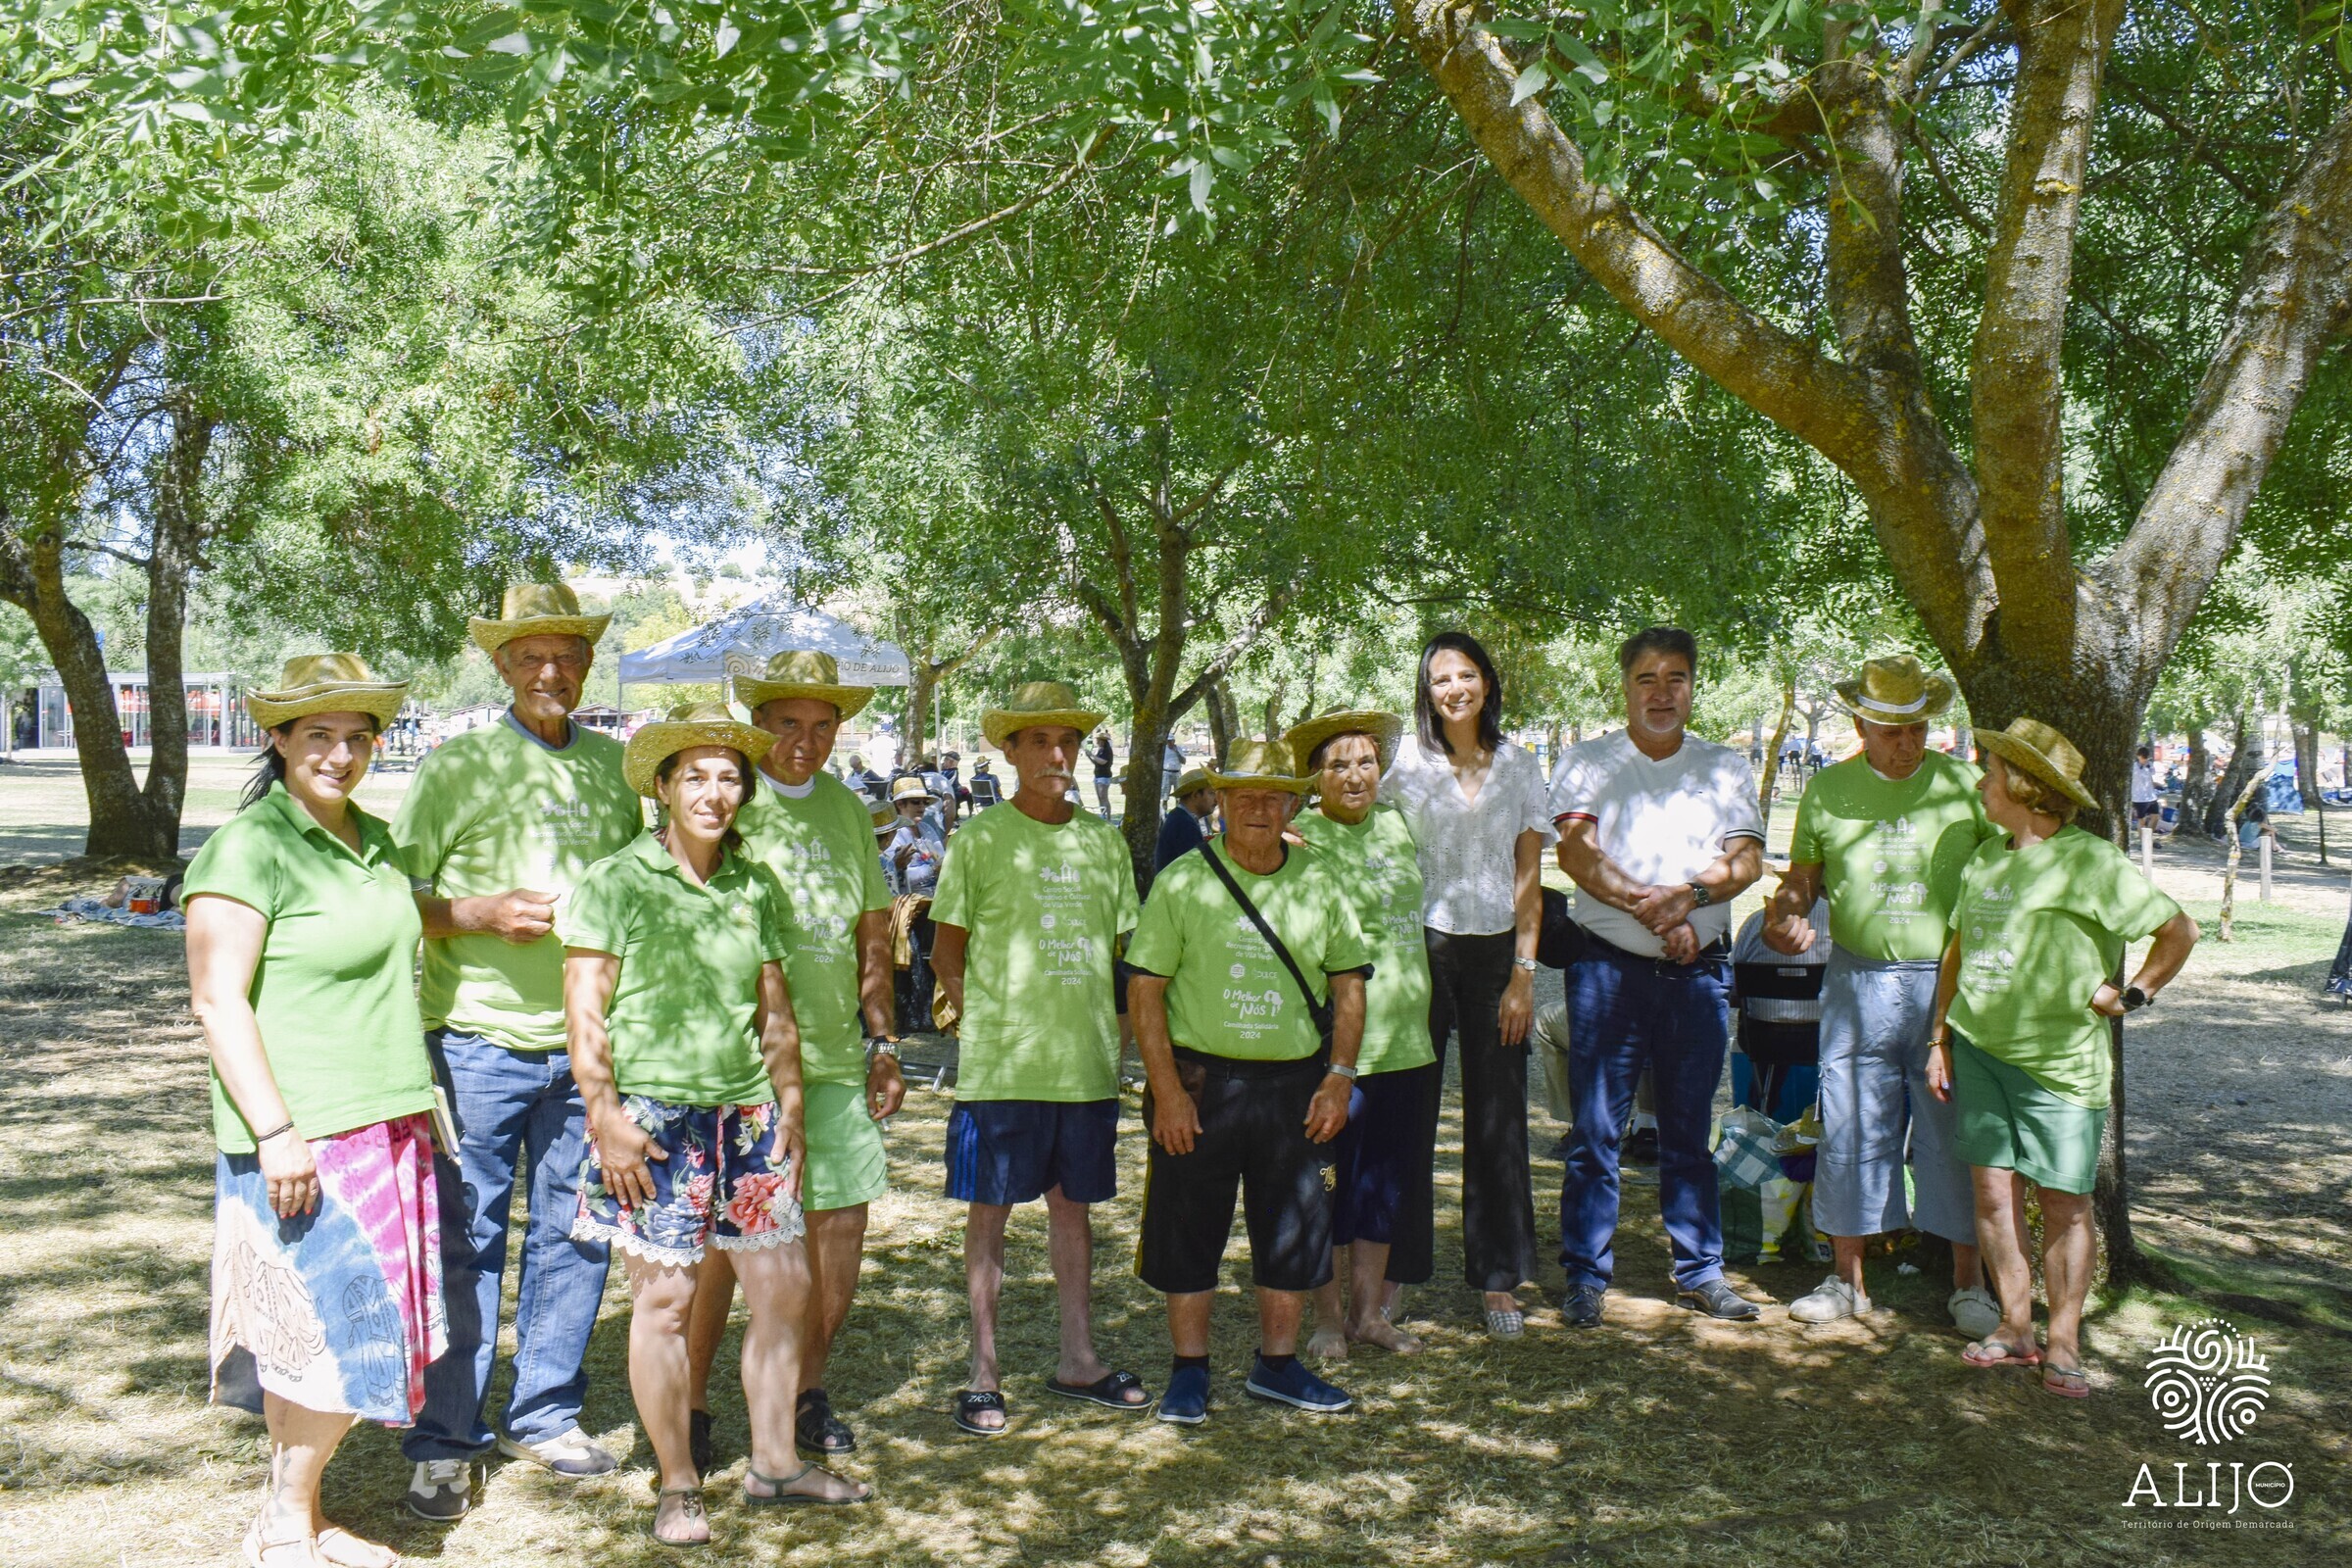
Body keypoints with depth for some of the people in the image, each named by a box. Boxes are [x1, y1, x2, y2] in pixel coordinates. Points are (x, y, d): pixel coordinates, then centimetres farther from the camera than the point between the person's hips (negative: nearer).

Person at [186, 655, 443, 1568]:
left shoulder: (373, 840, 12)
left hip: (384, 1123, 8)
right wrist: (276, 1130, -20)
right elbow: (217, 999, -16)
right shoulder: (249, 847, -12)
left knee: (357, 1330, 11)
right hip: (302, 1134, -8)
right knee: (334, 1330, -4)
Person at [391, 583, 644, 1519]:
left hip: (587, 1046, 4)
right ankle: (444, 1444, 17)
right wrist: (484, 912, -16)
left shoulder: (614, 765, 10)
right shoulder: (457, 765, -1)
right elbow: (397, 896, 0)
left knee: (575, 1234, 10)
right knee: (466, 1246, 3)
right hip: (479, 1041, -3)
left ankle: (542, 1415, 26)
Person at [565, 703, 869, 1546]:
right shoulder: (615, 882, -4)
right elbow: (585, 1012, -6)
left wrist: (789, 1106, 14)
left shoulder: (756, 887, 11)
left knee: (783, 1287, 8)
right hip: (654, 1118, -5)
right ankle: (677, 1485, 17)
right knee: (664, 1296, 0)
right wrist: (607, 1119, -11)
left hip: (746, 1116, 5)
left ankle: (775, 1463, 25)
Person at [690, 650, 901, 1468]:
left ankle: (803, 1389, 25)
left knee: (840, 1227, 7)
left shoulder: (847, 809, 15)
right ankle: (690, 1401, 16)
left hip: (836, 1057, 5)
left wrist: (882, 1043, 15)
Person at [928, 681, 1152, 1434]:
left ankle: (1078, 1359, 26)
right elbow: (949, 949, 1)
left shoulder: (1103, 842, 10)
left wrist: (1116, 1028, 7)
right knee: (990, 1209, 4)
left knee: (1074, 1203, 14)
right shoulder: (980, 839, -2)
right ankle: (984, 1373, 15)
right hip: (1000, 1063, -4)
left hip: (1087, 1061, 4)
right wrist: (980, 1024, -7)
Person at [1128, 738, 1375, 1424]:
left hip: (1295, 1084, 3)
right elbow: (1145, 989, -6)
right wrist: (1166, 1089, -12)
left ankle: (1276, 1364, 28)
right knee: (1190, 1230, 5)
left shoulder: (1318, 882, 6)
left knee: (1294, 1230, 11)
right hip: (1201, 1080, -3)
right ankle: (1190, 1370, 21)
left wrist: (1339, 1078, 1)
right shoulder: (1184, 881, -4)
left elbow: (1348, 984, 10)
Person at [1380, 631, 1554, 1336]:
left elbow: (1529, 877, 4)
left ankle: (1499, 1278, 16)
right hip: (1422, 946, -1)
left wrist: (1523, 972, -3)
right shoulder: (1406, 760, 1)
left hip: (1495, 949, 1)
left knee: (1498, 1116, 5)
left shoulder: (1519, 764, 6)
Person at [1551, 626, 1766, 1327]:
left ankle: (1700, 1272, 22)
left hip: (1699, 972, 2)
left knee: (1689, 1131, 11)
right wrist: (1653, 910, -16)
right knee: (1595, 1131, -1)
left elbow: (1747, 860, 0)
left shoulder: (1726, 767, 12)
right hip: (1609, 968, -2)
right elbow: (1576, 853, -8)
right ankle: (1585, 1277, 8)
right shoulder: (1588, 761, 6)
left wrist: (1690, 891, -19)